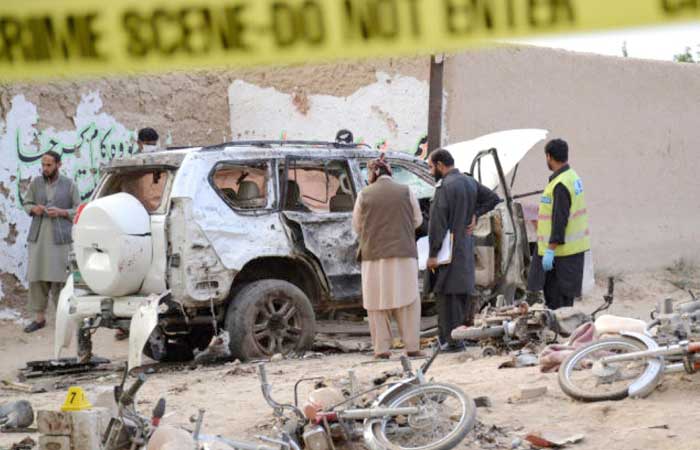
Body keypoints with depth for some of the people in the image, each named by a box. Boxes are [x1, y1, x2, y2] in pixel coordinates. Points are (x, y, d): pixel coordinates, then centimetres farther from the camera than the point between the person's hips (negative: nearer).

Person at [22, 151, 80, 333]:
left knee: (59, 278, -7)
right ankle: (39, 318, 10)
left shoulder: (69, 185, 0)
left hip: (60, 238, -3)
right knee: (36, 277, 1)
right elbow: (27, 204, 15)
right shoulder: (35, 183, 6)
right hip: (38, 237, 3)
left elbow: (78, 211, 3)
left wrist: (61, 212, -14)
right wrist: (34, 209, -8)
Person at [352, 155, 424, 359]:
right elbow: (417, 220, 9)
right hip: (403, 255, 0)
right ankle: (412, 346, 2)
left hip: (374, 255, 0)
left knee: (378, 303, 5)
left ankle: (382, 348, 2)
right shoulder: (406, 192, -1)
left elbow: (357, 226, 6)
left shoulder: (364, 195, -2)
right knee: (407, 302, 6)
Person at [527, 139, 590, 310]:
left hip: (561, 251, -10)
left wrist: (550, 250, -23)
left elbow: (559, 220, -23)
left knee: (558, 299, -5)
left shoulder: (560, 184, -19)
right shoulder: (574, 177, 12)